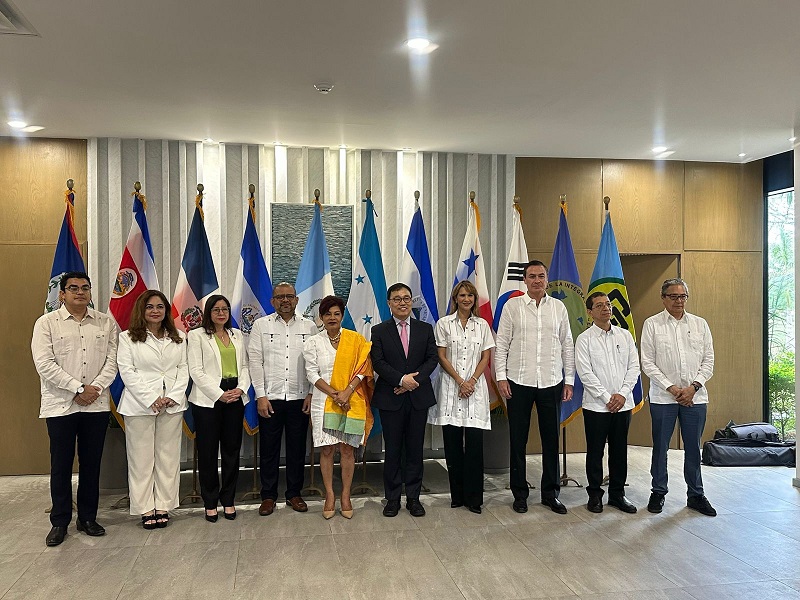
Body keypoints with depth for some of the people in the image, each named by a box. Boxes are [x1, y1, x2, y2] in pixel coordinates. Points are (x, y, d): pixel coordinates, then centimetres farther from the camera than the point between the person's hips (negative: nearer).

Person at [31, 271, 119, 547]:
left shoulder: (106, 322, 7)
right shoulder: (46, 323, 0)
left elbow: (112, 359, 3)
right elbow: (44, 363, -9)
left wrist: (96, 387, -12)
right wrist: (79, 388, -14)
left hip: (96, 405, 2)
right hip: (60, 405, -2)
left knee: (91, 463, 9)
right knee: (61, 464, 6)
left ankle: (88, 518, 22)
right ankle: (59, 522, 19)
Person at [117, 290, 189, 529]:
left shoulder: (178, 338, 12)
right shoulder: (128, 338, 2)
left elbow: (183, 369, 7)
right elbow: (127, 371, -5)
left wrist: (174, 397, -8)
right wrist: (151, 399, -13)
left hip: (172, 405, 3)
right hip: (140, 404, -3)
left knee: (168, 456, 5)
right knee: (141, 457, 2)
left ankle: (163, 506, 15)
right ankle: (146, 509, 12)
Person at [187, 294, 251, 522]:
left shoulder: (237, 335, 15)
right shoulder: (197, 335, 1)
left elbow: (245, 366, 12)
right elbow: (196, 371, -6)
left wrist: (240, 388, -6)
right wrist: (219, 394, -12)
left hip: (235, 398, 4)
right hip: (208, 399, -4)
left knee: (232, 450, 7)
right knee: (208, 452, 2)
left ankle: (228, 500, 18)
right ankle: (210, 502, 14)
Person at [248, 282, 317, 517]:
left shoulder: (309, 326, 5)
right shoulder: (261, 325, 4)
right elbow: (255, 361, 0)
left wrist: (311, 394, -4)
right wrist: (261, 395, -7)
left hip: (300, 398, 1)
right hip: (270, 398, 0)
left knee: (297, 448, 9)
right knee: (269, 449, 6)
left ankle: (294, 494, 23)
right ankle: (268, 496, 19)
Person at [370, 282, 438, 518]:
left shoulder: (425, 329, 9)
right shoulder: (379, 331, 3)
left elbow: (433, 358, 1)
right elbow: (378, 363, -6)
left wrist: (415, 379, -13)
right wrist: (402, 379, -17)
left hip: (419, 397, 2)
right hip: (390, 398, -2)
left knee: (415, 450, 8)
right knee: (392, 451, 5)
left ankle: (413, 498, 18)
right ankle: (392, 498, 16)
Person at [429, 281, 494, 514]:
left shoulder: (482, 325, 10)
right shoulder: (444, 324, 4)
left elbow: (485, 358, 7)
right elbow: (441, 357, 0)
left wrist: (472, 381, -7)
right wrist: (460, 381, -9)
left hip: (475, 387, 1)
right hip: (451, 387, -1)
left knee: (474, 442, -4)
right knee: (453, 443, 2)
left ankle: (473, 497, 5)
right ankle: (457, 495, 14)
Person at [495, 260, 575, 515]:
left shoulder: (558, 307, 6)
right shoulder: (512, 306, 0)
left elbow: (567, 346, 9)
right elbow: (501, 344, -1)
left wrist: (569, 380, 5)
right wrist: (501, 377, -7)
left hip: (551, 383, 2)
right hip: (519, 382, -2)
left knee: (551, 439, 10)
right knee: (518, 440, 6)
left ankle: (551, 493, 23)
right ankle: (520, 493, 19)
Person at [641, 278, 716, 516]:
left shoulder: (700, 324, 7)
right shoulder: (652, 324, -1)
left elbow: (708, 361, 5)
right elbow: (647, 363, -4)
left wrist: (694, 386, -8)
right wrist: (671, 388, -11)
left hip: (695, 397, 2)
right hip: (663, 397, -2)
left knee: (693, 447, 10)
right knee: (660, 447, 7)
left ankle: (696, 495, 24)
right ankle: (658, 492, 21)